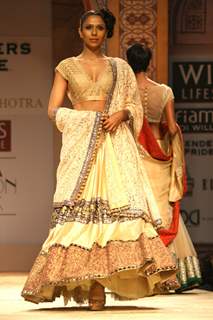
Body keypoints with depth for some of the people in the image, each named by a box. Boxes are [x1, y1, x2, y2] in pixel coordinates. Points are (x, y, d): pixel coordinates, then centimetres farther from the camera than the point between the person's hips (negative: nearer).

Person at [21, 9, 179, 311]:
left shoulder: (120, 68, 16)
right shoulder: (67, 67, 11)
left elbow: (134, 107, 14)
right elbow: (54, 109, 4)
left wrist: (121, 114, -8)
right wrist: (91, 118, -8)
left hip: (114, 143, 1)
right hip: (80, 142, -1)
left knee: (117, 202, -13)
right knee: (80, 206, -12)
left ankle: (98, 282, -12)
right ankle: (93, 286, -11)